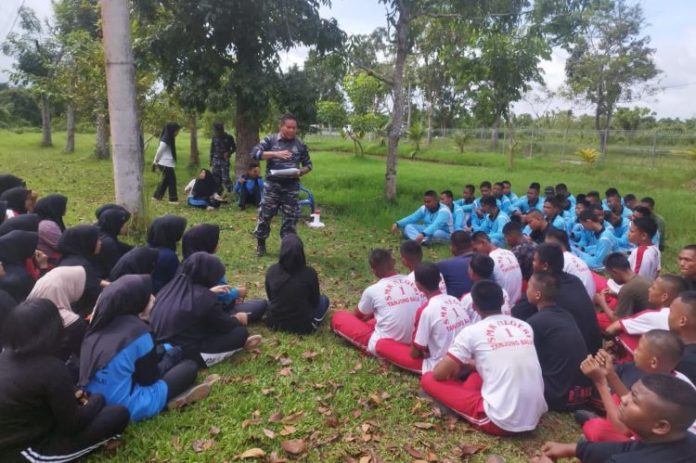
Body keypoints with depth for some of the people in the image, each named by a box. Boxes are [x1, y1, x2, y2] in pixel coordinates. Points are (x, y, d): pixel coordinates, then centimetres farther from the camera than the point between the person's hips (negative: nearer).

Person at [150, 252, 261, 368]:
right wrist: (238, 319, 14)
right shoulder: (206, 299, -21)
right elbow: (225, 326, -6)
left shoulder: (172, 286, 0)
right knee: (240, 332, -7)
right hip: (184, 355, -8)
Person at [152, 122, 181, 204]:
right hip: (166, 163, -10)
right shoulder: (165, 140, -18)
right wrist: (155, 162, -6)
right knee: (172, 180, -4)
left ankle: (157, 196, 25)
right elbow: (159, 151, -15)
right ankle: (173, 199, 3)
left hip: (167, 163, 10)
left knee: (166, 180, 16)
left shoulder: (169, 139, 11)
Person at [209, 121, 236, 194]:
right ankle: (218, 195, 17)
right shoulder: (214, 137, 4)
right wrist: (211, 163, 10)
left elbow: (234, 148, 6)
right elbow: (212, 150, 12)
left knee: (225, 179, -12)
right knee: (216, 180, 5)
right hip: (216, 161, 3)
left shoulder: (229, 137, -4)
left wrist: (229, 153, -15)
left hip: (225, 161, -3)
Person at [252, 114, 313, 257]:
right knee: (265, 215, 4)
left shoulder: (300, 144, 6)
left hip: (292, 186, 1)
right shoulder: (270, 140, 1)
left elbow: (308, 165, 13)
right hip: (272, 185, -1)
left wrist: (300, 172, -9)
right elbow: (255, 153, -11)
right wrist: (275, 154, -22)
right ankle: (261, 244, 23)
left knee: (291, 217, 4)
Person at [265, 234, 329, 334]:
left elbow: (270, 297, 5)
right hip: (302, 326, -2)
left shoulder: (271, 270, -12)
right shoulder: (310, 273, -21)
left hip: (274, 322, 2)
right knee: (324, 299, 24)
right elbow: (315, 302, -5)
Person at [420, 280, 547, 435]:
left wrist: (456, 366, 22)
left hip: (500, 422, -6)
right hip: (534, 418, 7)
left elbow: (439, 374, -2)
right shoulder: (525, 327, 9)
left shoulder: (472, 331, -7)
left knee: (428, 379, 4)